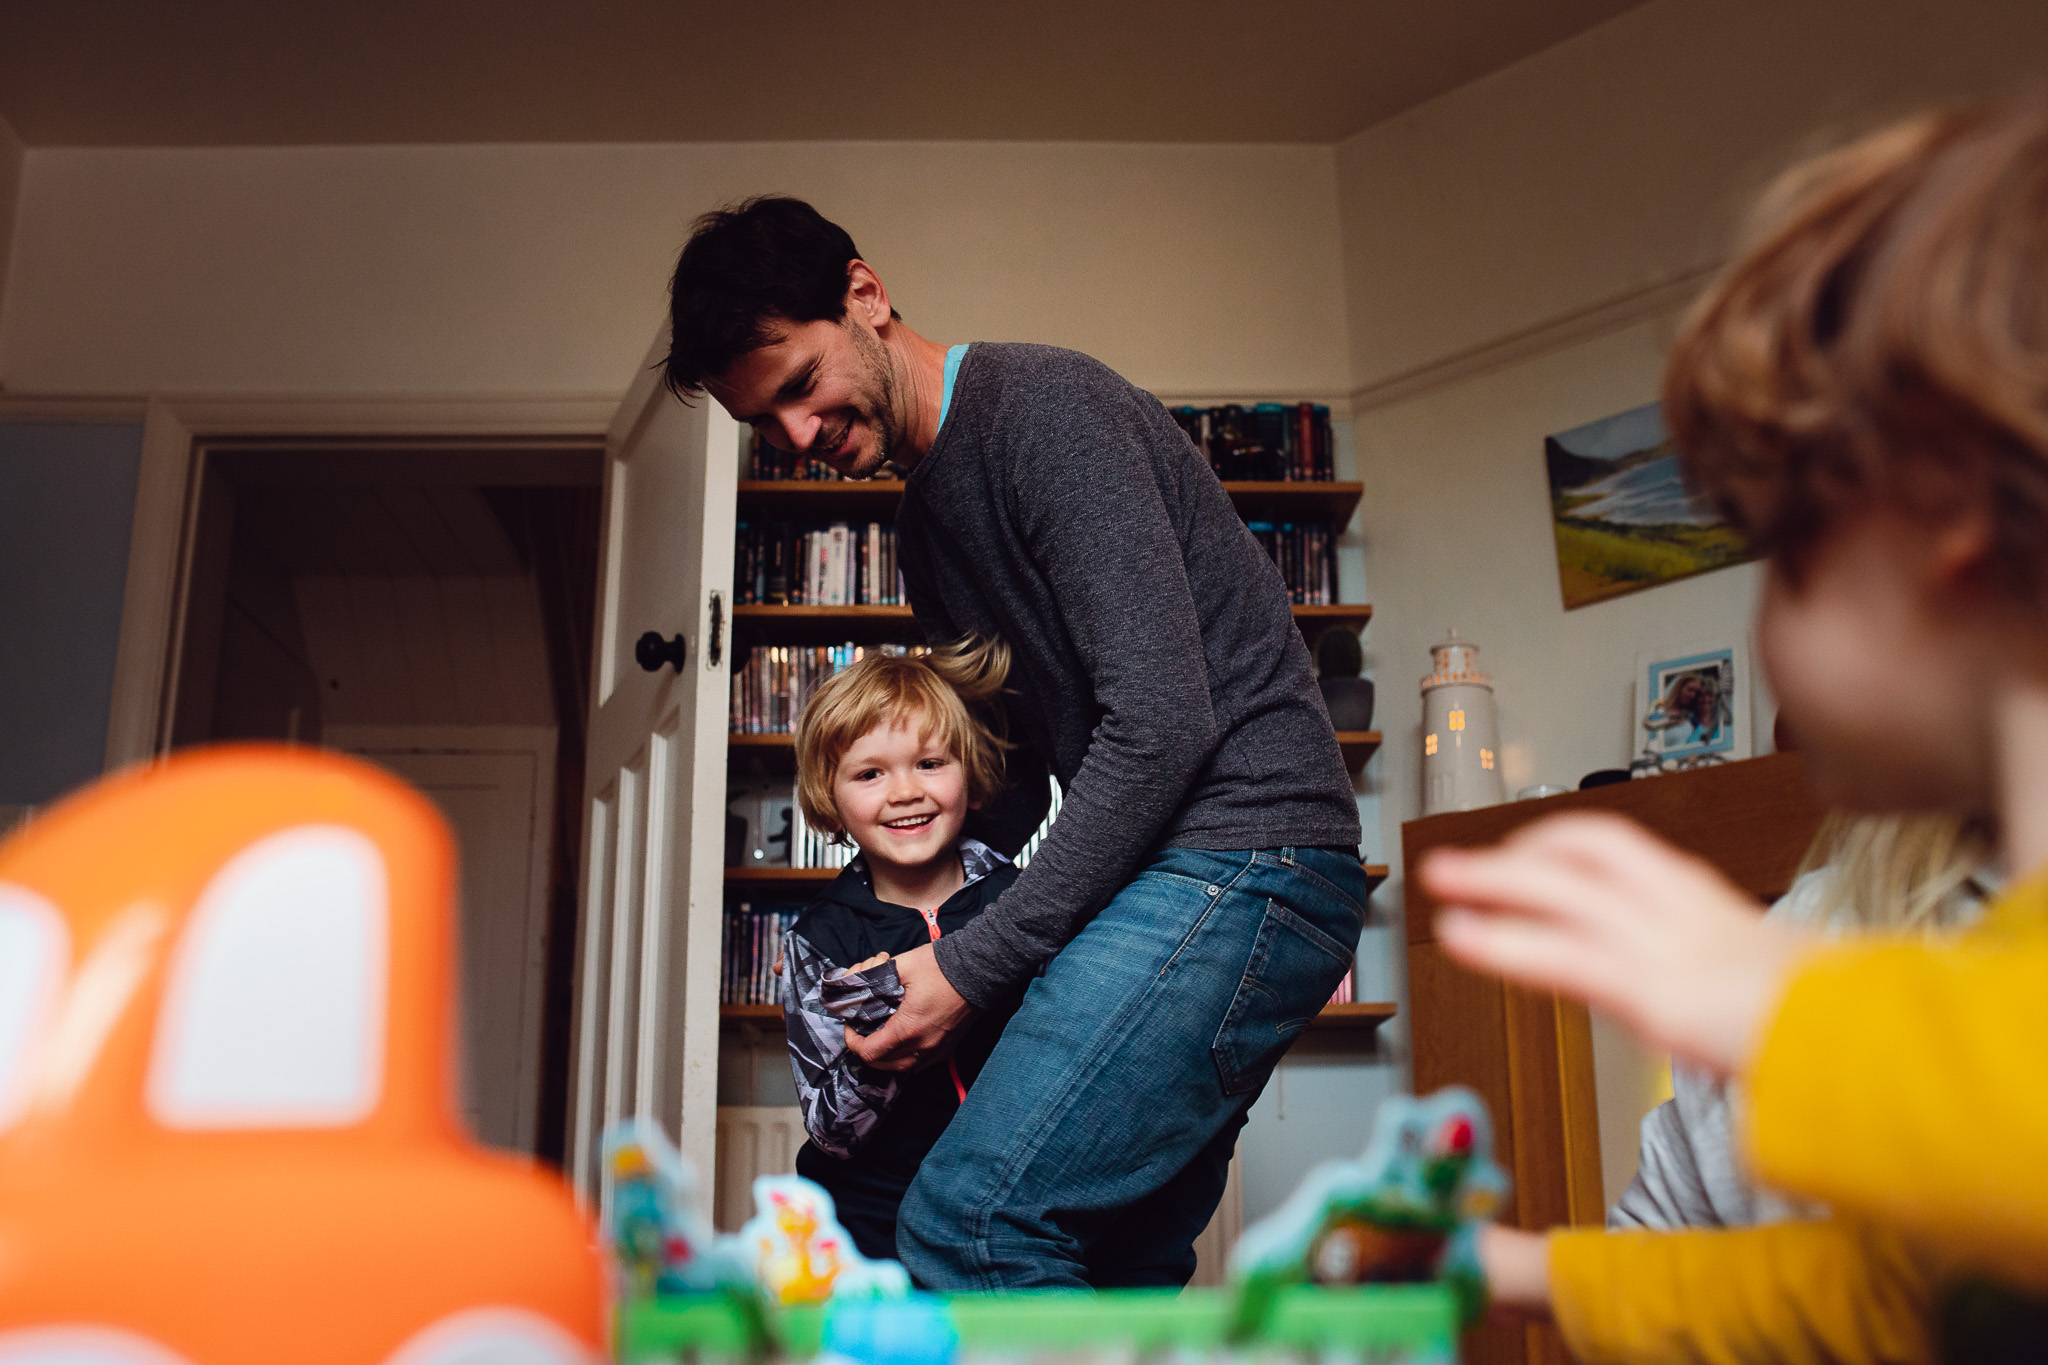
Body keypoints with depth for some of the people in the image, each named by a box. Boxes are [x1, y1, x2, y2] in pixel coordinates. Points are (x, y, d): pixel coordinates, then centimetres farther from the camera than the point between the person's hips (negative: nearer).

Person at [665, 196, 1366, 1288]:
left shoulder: (1045, 408, -11)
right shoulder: (925, 524, 19)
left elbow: (1163, 720, -20)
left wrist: (972, 967, -15)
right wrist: (929, 943, 6)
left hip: (1244, 845, -10)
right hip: (1162, 870, 10)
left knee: (970, 1219, -19)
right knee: (1112, 1266, 12)